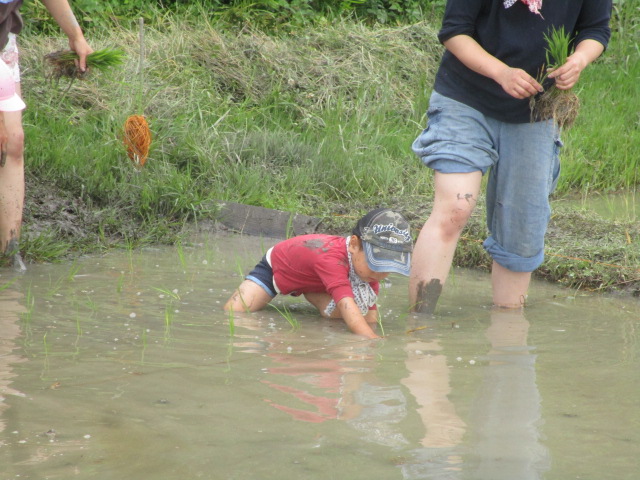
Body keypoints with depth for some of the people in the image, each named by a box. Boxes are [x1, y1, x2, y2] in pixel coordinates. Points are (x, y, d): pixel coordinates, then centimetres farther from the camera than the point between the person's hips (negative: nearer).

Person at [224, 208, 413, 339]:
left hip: (311, 283, 5)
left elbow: (371, 318, -21)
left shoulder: (369, 268, -26)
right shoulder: (331, 258, -50)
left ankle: (309, 293, 12)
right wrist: (373, 339, -72)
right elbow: (346, 305, -61)